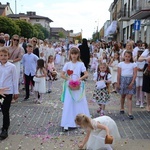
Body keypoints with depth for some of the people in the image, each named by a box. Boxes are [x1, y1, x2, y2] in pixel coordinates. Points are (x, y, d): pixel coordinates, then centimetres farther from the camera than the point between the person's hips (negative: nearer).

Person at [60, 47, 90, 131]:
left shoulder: (81, 64, -1)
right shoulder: (67, 64, 0)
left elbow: (86, 74, -5)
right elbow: (62, 75, -1)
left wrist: (80, 78, -21)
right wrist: (68, 79, -15)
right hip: (69, 86, 0)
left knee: (80, 104, 7)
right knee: (68, 104, -2)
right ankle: (67, 124, 0)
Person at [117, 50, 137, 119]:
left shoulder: (134, 64, 1)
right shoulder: (121, 64, 3)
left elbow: (135, 74, -3)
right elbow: (118, 74, 3)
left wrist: (132, 83, -12)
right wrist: (118, 83, 0)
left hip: (130, 80, -1)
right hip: (123, 80, 1)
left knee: (129, 97, -6)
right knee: (123, 96, 14)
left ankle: (130, 113, -7)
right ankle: (122, 108, 35)